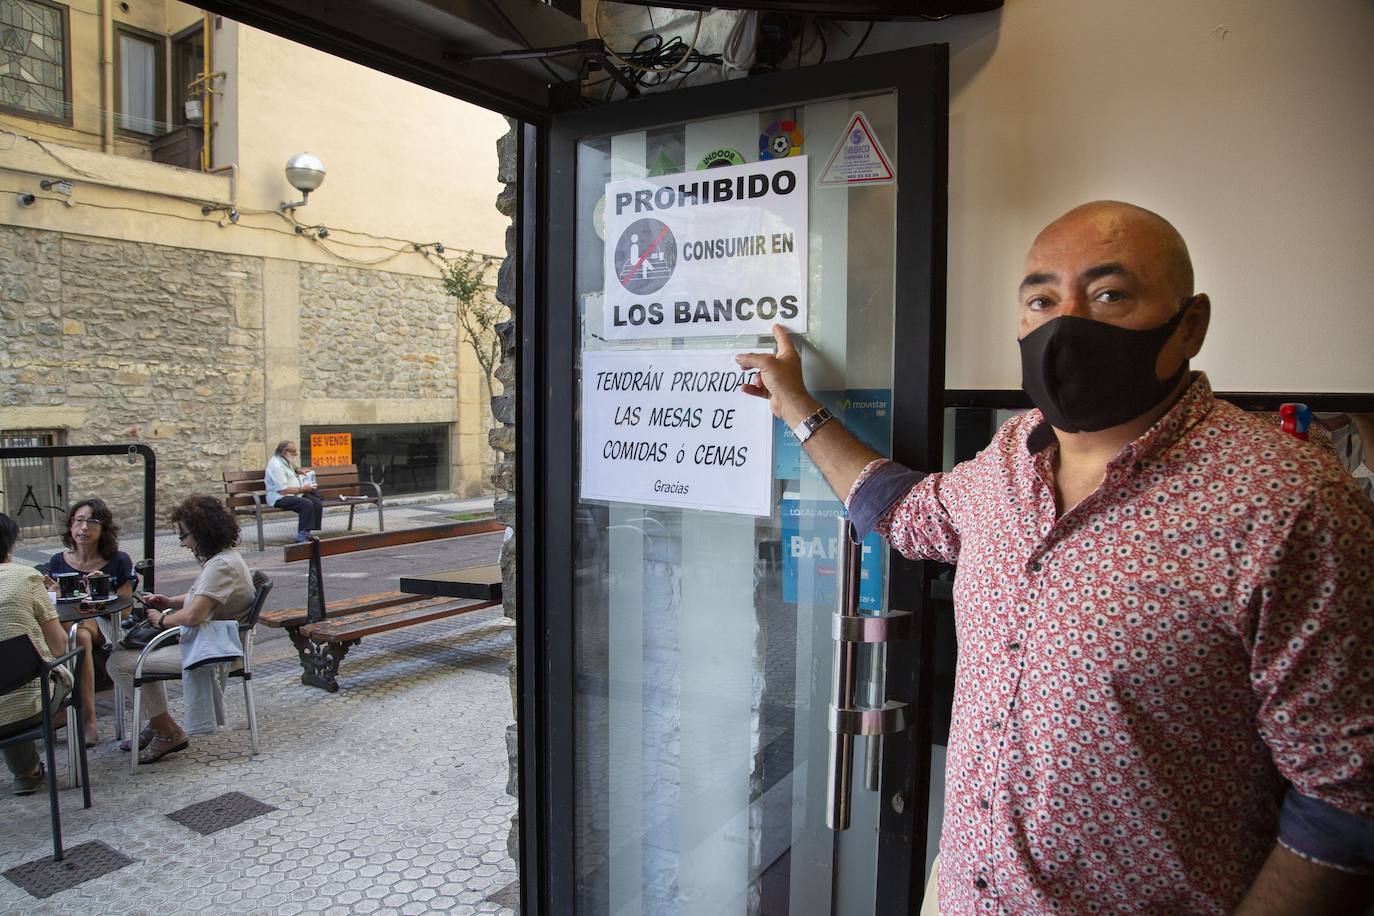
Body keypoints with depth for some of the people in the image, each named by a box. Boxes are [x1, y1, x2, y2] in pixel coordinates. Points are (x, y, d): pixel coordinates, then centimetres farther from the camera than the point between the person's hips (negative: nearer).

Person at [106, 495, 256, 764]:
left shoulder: (222, 565, -23)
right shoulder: (220, 558, 10)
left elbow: (193, 616, -28)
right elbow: (201, 597, 25)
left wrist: (163, 619, -9)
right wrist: (169, 602, 8)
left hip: (208, 649, -12)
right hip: (203, 641, 12)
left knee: (119, 663, -12)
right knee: (137, 645, 27)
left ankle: (169, 732, -2)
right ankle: (157, 724, 25)